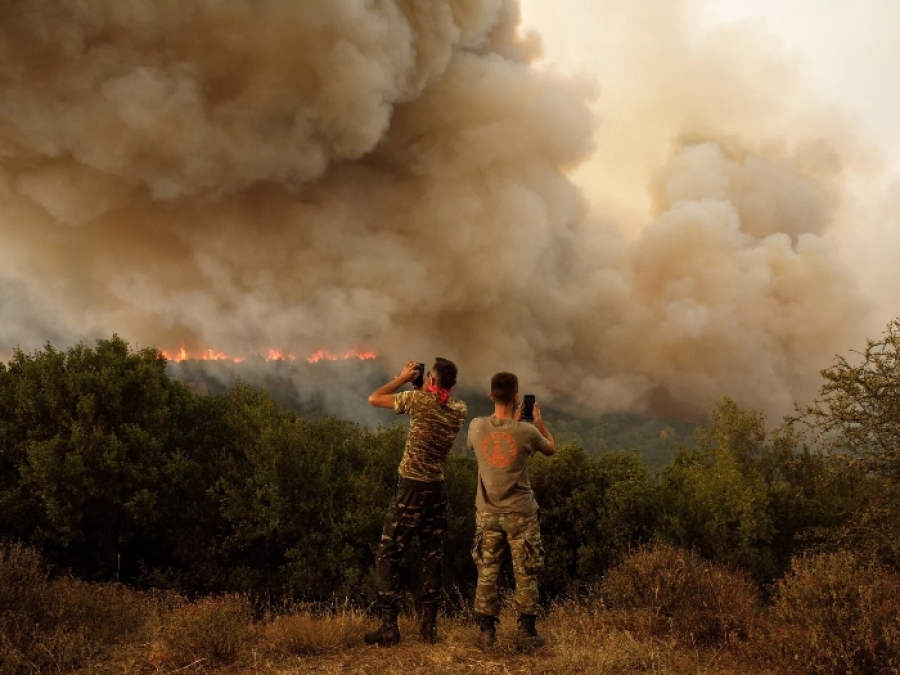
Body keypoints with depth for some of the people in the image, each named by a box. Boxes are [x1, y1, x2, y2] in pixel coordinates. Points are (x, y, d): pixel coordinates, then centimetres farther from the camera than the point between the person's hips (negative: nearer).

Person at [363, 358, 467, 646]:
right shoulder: (459, 409, 2)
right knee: (433, 555, 11)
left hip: (411, 486, -5)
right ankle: (430, 626, 14)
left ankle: (389, 628, 0)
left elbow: (374, 398, -1)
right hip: (437, 487, 5)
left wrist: (403, 378, 8)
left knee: (389, 555, 3)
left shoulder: (419, 399, -12)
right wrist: (428, 390, 17)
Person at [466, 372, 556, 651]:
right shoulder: (527, 431, -16)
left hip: (487, 513, 3)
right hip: (520, 513, -2)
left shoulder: (477, 426, -9)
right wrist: (538, 419, 18)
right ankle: (526, 633, 13)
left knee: (487, 573, 11)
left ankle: (486, 632, 16)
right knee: (525, 575, 8)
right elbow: (551, 448, 6)